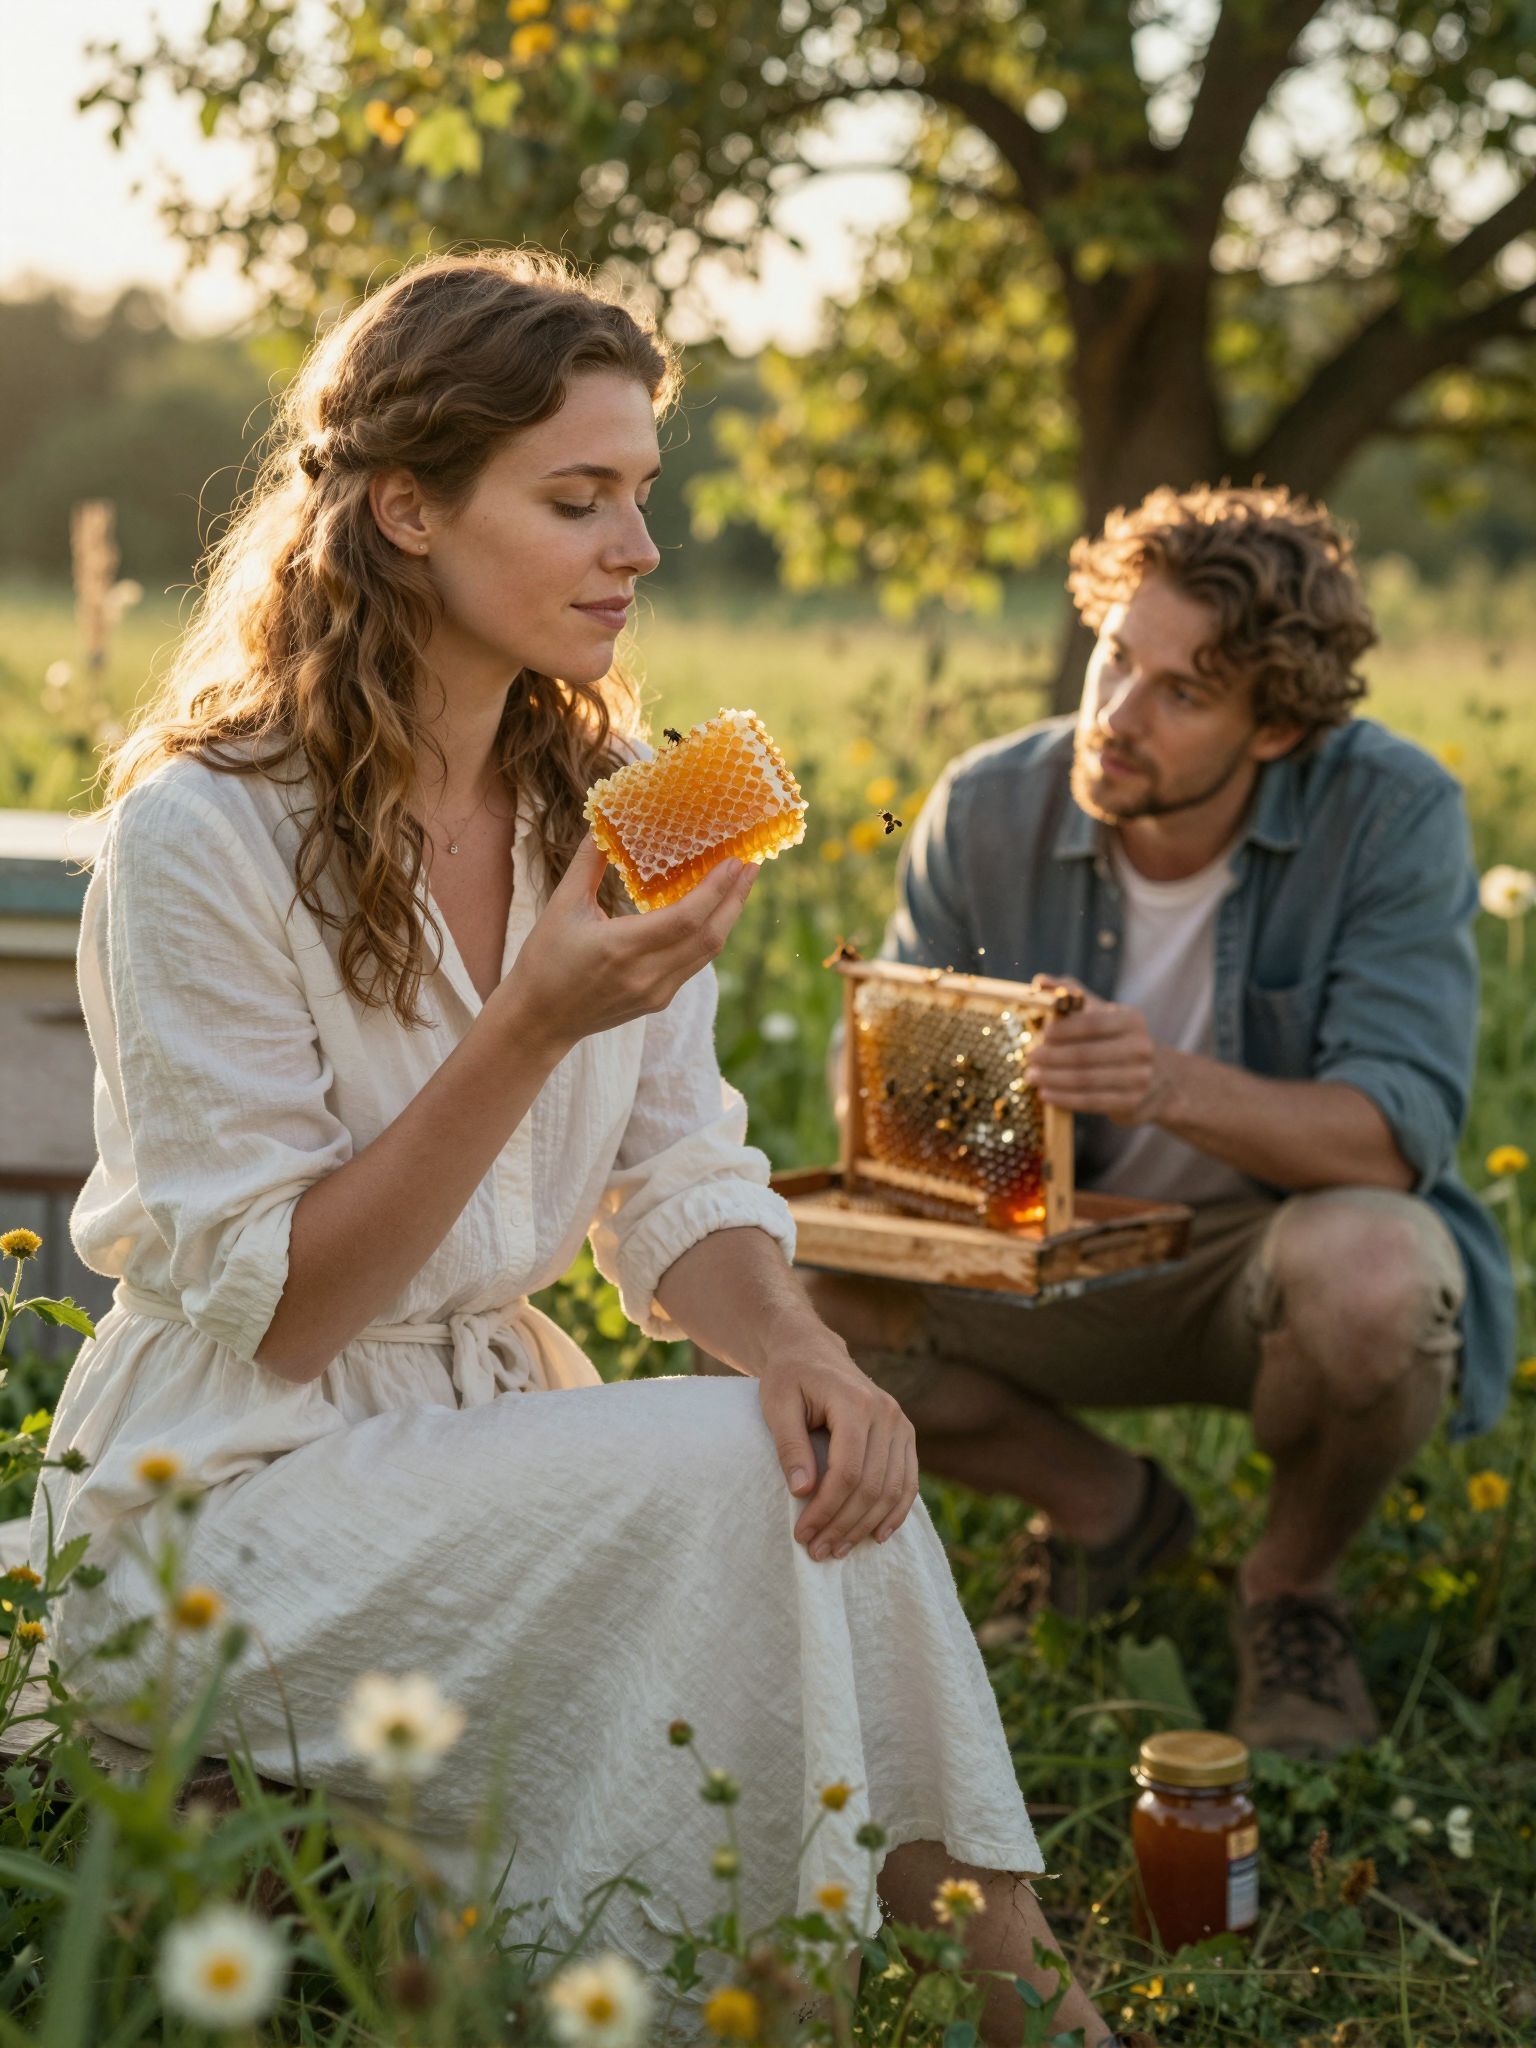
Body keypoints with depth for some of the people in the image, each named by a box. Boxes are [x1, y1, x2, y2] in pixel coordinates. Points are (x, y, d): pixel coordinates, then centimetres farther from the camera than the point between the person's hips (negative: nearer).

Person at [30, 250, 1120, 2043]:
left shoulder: (602, 803, 4)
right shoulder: (200, 835, -16)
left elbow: (684, 1188, 4)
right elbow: (269, 1316, -16)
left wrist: (792, 1343, -18)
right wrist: (530, 1030, -26)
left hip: (498, 1428, 6)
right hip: (226, 1489, -5)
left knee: (824, 1462, -23)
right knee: (729, 1476, -26)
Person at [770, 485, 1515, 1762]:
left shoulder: (1392, 813, -20)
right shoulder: (988, 810, -11)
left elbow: (1396, 1132, -28)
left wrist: (1174, 1086, -46)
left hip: (1281, 1246, -3)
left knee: (1367, 1271, -39)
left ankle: (1295, 1582, -2)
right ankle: (1109, 1511, 10)